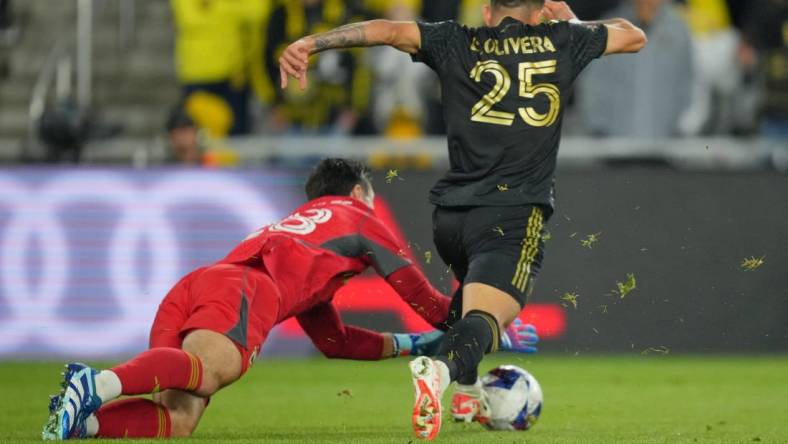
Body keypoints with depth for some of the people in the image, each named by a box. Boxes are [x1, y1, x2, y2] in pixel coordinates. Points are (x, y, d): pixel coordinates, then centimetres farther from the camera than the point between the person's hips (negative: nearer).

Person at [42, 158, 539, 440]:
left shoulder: (291, 228, 48)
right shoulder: (357, 218, 31)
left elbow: (335, 340, 52)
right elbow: (426, 301, 33)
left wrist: (413, 344, 58)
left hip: (187, 288, 7)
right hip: (243, 291, -7)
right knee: (209, 370, -36)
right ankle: (98, 385, -64)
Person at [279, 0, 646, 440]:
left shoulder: (457, 43, 10)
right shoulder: (560, 41, 11)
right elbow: (634, 36, 27)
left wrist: (309, 44, -8)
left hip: (450, 215, 4)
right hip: (515, 214, -4)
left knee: (474, 288, 35)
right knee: (483, 318, -18)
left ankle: (468, 391, 28)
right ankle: (441, 368, -50)